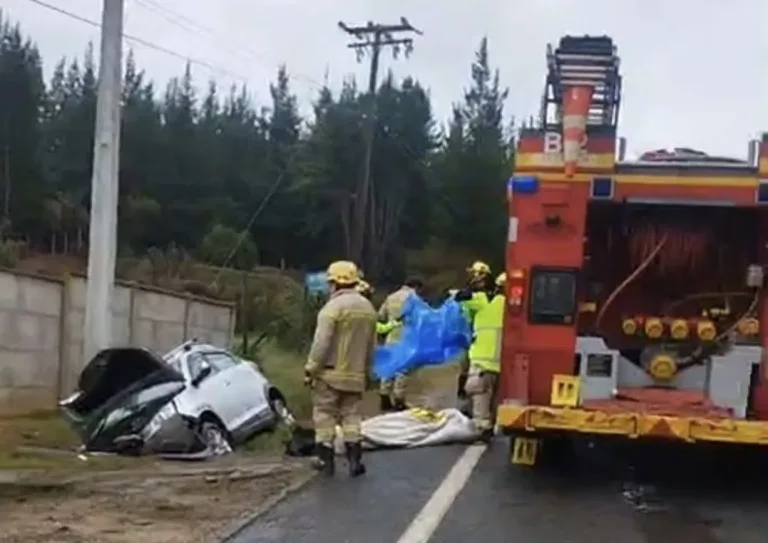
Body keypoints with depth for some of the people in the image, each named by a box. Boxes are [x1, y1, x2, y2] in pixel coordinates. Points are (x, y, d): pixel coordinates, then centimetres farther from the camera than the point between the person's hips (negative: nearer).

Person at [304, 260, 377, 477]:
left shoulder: (333, 307, -15)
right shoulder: (368, 308, 9)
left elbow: (321, 343, -17)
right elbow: (371, 346, 15)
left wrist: (310, 369, -9)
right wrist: (365, 369, 24)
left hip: (330, 373, -6)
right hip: (355, 375, 6)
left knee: (325, 416, 5)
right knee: (351, 417, 11)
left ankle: (326, 460, 8)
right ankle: (355, 461, 7)